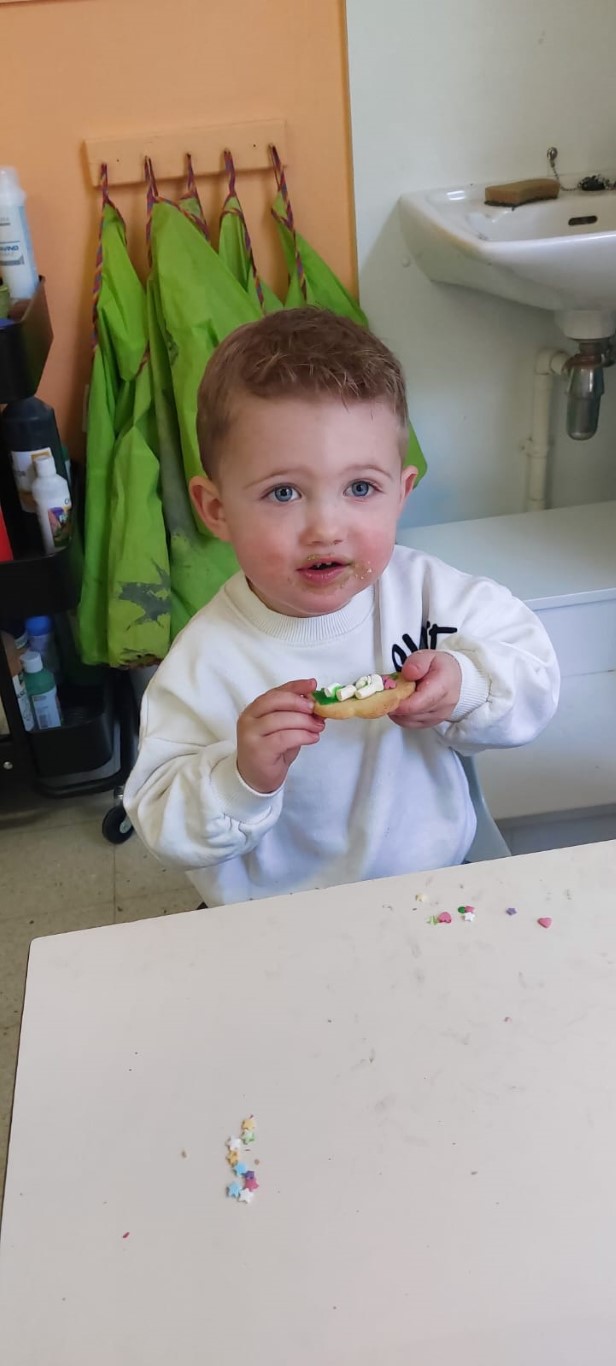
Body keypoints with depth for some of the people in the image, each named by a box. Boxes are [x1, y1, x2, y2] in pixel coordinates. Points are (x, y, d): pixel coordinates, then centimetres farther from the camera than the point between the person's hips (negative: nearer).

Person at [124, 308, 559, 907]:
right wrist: (240, 778, -30)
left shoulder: (429, 592, -10)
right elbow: (165, 828, -12)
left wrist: (466, 688, -23)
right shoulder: (205, 663, -17)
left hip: (441, 884, 4)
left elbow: (535, 673, -3)